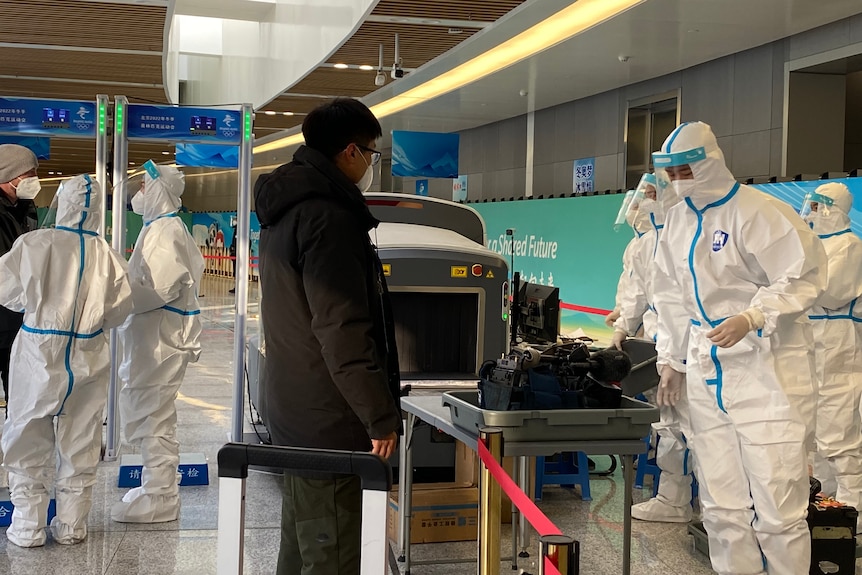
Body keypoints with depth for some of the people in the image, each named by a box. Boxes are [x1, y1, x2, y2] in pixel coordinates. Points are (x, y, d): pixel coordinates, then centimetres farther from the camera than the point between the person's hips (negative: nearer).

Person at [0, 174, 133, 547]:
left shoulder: (35, 244, -13)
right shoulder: (106, 255, -8)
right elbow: (120, 309, -1)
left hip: (39, 353, -2)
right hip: (88, 359, 2)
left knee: (30, 442, 10)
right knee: (79, 445, 13)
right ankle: (71, 526, 19)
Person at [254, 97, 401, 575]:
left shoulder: (285, 209, 14)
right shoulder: (329, 216, -18)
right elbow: (342, 332, -24)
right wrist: (382, 416, -17)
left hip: (293, 410, 10)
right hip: (328, 421, -10)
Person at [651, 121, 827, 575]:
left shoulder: (757, 212, -11)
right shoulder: (678, 220, 12)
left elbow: (803, 277, -14)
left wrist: (751, 318, -26)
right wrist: (671, 359, 17)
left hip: (767, 368, -7)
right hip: (707, 373, 7)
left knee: (777, 505, -6)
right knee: (721, 503, 10)